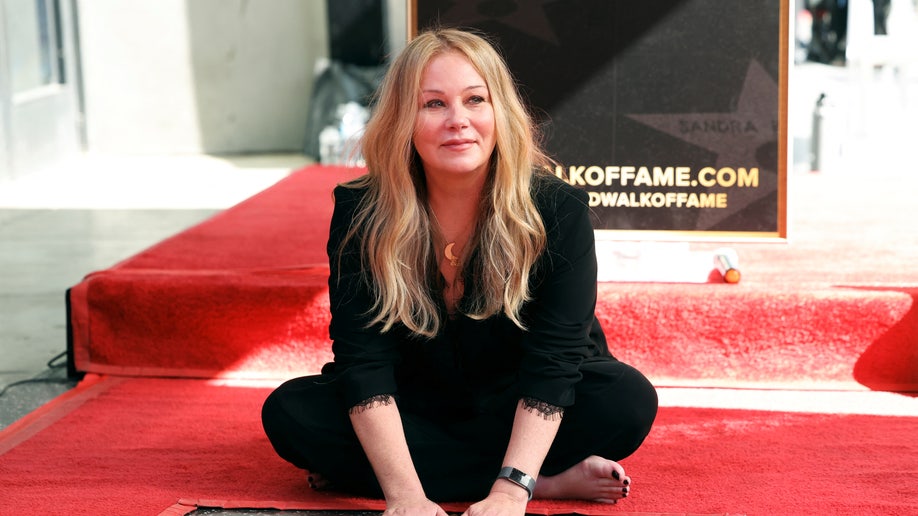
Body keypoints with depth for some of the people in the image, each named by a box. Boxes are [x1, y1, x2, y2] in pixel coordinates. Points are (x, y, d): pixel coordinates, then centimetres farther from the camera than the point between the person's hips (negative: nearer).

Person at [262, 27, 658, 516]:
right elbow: (364, 360, -22)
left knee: (627, 399, -29)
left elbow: (553, 358, -26)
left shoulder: (558, 210, -20)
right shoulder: (361, 213, -16)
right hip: (414, 410, 2)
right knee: (290, 412, -25)